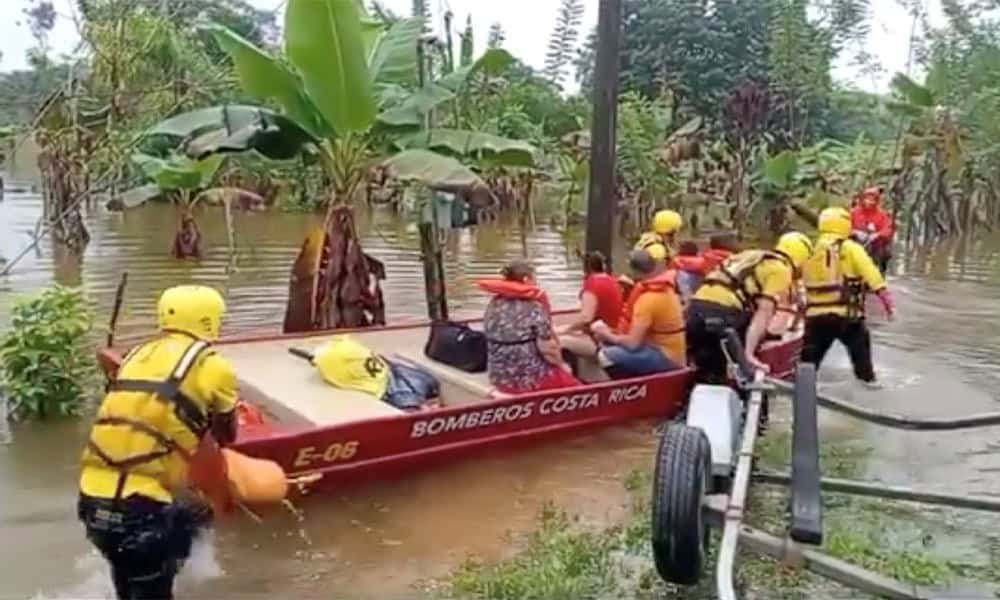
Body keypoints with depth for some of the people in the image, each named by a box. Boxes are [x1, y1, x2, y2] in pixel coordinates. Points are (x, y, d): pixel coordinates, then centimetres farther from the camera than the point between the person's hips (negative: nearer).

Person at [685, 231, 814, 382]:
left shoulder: (750, 256, 32)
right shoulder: (781, 269, 9)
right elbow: (764, 311, -5)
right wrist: (749, 353, -11)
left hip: (695, 308, 7)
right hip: (723, 313, -7)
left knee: (704, 373, 21)